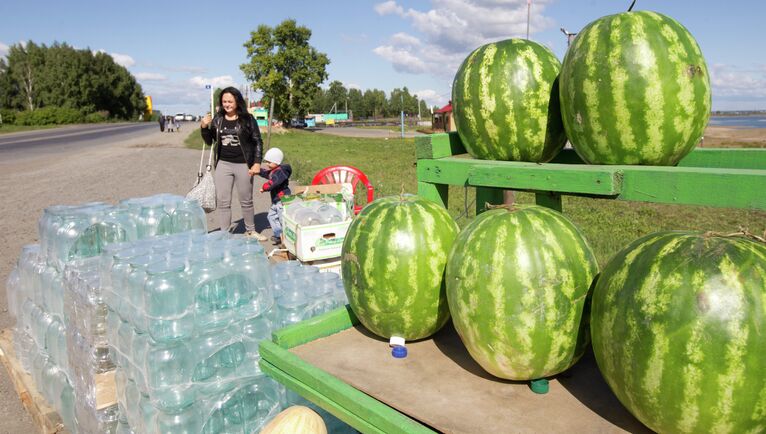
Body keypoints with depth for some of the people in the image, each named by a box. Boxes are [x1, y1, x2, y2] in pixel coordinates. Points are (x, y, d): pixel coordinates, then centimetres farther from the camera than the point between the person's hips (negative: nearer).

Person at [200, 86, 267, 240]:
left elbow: (258, 141, -3)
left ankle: (250, 230, 28)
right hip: (223, 164, 3)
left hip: (243, 165, -3)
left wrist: (257, 163, -10)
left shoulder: (247, 119, -5)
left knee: (246, 201, 11)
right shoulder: (217, 119, 4)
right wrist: (204, 127, -6)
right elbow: (209, 141, 12)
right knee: (223, 201, 4)